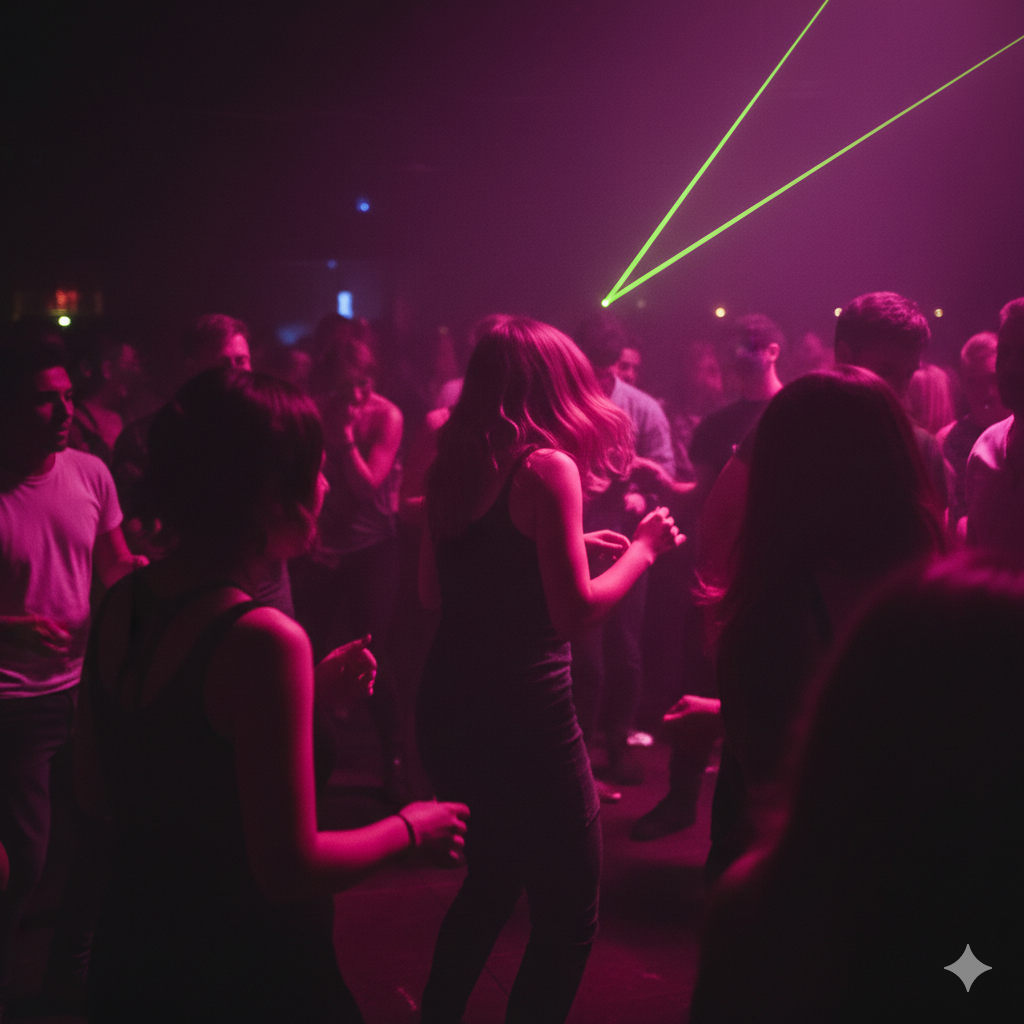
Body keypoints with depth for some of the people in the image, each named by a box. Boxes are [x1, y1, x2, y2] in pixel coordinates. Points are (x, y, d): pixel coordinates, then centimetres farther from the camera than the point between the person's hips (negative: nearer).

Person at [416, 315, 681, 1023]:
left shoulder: (453, 465, 8)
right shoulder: (547, 465, -13)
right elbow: (576, 613, -19)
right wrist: (644, 549, -3)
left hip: (450, 709, 8)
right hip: (525, 720, -8)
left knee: (490, 882, 27)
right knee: (569, 916, 6)